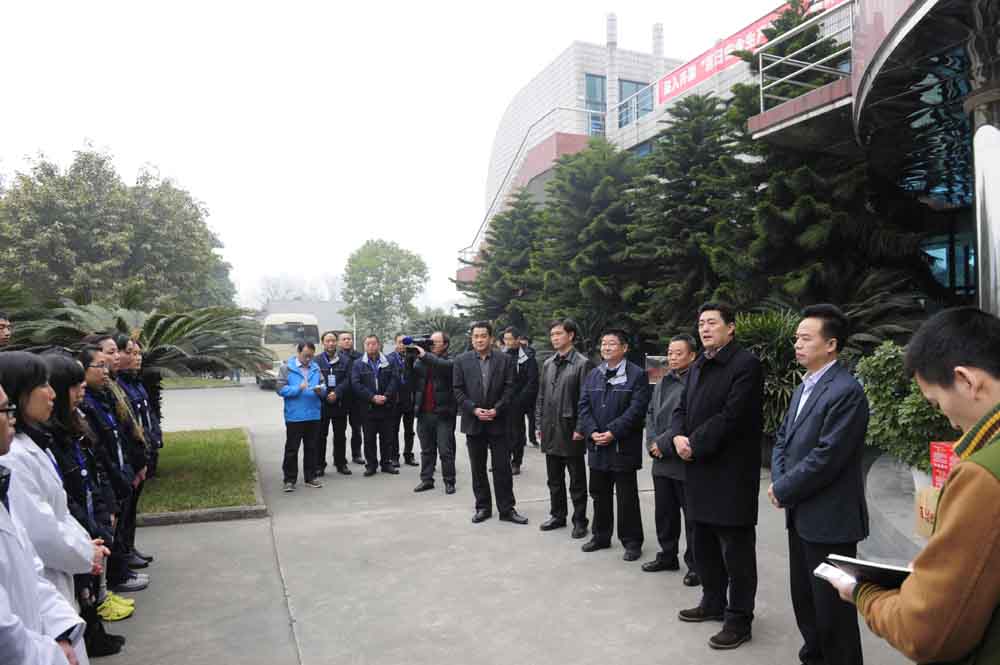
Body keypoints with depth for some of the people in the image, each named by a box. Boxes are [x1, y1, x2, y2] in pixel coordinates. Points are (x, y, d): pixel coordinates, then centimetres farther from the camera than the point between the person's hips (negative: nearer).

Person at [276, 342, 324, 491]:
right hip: (294, 416, -3)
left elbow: (323, 386, 10)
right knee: (291, 449, 3)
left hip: (313, 415, 4)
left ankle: (310, 477, 22)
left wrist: (320, 389, -12)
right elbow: (281, 389, -8)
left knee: (311, 448, 12)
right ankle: (289, 480, 13)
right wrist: (298, 388, -20)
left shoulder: (315, 367, 8)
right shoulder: (286, 367, -2)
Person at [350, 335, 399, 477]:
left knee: (387, 437, 8)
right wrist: (372, 397, -15)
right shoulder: (358, 365, 4)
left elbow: (395, 380, -1)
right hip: (368, 408, -1)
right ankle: (371, 465, 14)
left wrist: (386, 396, -15)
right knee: (369, 438, 5)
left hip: (386, 407, 1)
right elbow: (356, 384, -6)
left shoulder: (388, 363, 6)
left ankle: (387, 463, 19)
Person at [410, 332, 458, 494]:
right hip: (424, 413, 4)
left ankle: (449, 482, 11)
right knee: (427, 450, 13)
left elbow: (444, 366, -25)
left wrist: (424, 355, -27)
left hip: (443, 413, -4)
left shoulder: (450, 361, -2)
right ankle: (426, 480, 22)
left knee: (446, 450, 1)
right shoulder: (421, 361, 11)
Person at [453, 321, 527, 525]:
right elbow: (458, 391, -1)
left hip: (498, 421, -1)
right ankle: (483, 507, 22)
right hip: (473, 422, 1)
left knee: (502, 468, 3)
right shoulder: (461, 361, 2)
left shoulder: (505, 360, 0)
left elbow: (509, 389, -3)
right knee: (478, 469, 10)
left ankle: (507, 509, 14)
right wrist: (474, 409, -13)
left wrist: (496, 409, -14)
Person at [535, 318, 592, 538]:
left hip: (571, 432, -6)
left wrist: (580, 429, -15)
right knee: (554, 480, 16)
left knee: (577, 482, 7)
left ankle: (579, 520, 19)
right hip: (550, 432, 6)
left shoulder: (582, 363, -9)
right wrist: (539, 425, 10)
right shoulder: (548, 364, 10)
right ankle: (558, 515, 30)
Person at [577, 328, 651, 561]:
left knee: (627, 497, 4)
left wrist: (613, 432, -19)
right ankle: (601, 536, 29)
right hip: (597, 446, 5)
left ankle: (632, 541, 17)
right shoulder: (593, 375, 10)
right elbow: (584, 406, 5)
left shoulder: (637, 374, -6)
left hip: (623, 446, -5)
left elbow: (637, 409, -14)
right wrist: (592, 432, -10)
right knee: (600, 495, 15)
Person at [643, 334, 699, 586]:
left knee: (692, 517, 5)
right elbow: (651, 413, 15)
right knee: (664, 513, 18)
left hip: (685, 461, -8)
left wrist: (664, 442, -16)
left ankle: (695, 565, 18)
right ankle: (667, 556, 33)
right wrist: (652, 442, 0)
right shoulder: (663, 381, 13)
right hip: (661, 462, 8)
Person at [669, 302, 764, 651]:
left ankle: (739, 620, 16)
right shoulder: (697, 367, 14)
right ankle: (713, 603, 36)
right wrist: (678, 437, -8)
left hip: (731, 471, -8)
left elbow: (731, 417, -20)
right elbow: (682, 409, 13)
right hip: (699, 469, 8)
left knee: (736, 549, 3)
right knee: (704, 544, 19)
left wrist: (694, 444, -15)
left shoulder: (746, 364, -13)